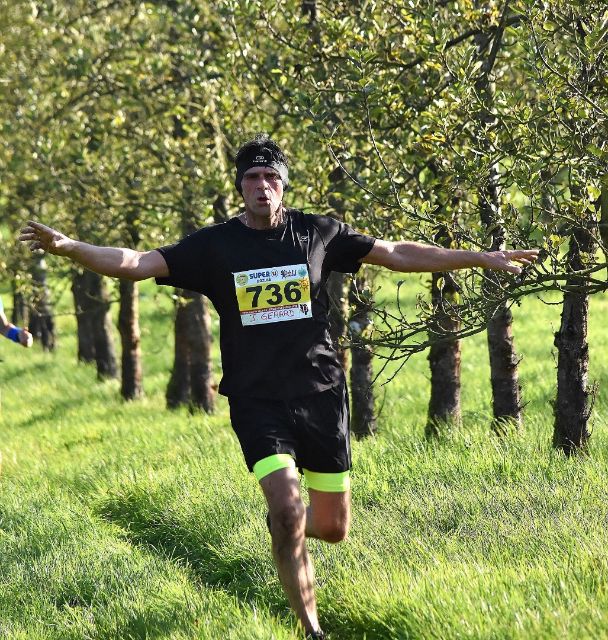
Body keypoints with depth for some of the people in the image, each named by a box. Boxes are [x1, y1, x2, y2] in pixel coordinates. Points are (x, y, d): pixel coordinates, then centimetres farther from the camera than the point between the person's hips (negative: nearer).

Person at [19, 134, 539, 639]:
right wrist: (67, 246, -27)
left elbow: (399, 255, 10)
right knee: (288, 510, -20)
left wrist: (480, 258, 7)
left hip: (321, 394, 2)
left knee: (333, 527, 7)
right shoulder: (215, 246, -1)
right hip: (257, 402, -2)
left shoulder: (318, 233, 3)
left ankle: (286, 523, 44)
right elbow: (138, 264, -10)